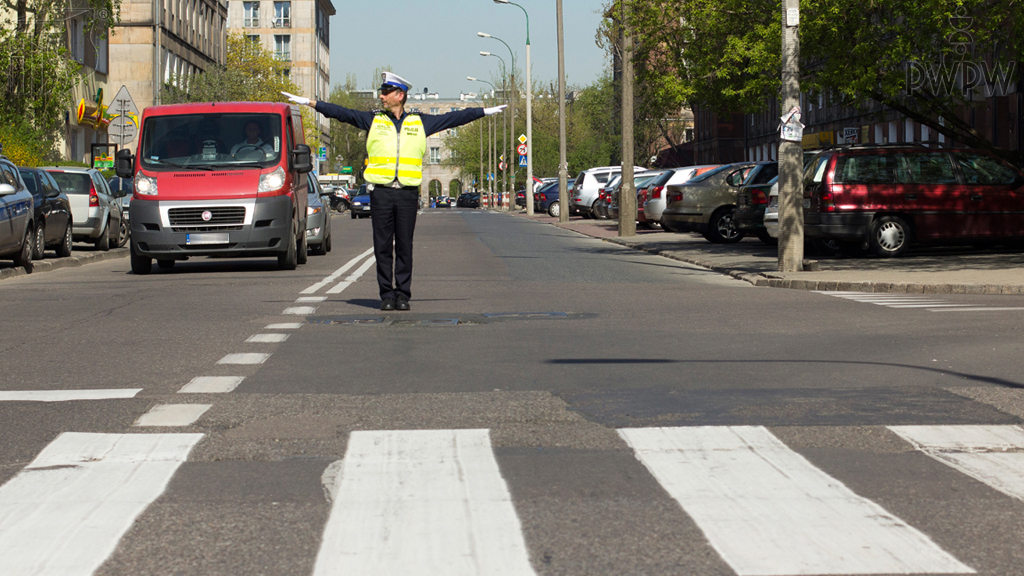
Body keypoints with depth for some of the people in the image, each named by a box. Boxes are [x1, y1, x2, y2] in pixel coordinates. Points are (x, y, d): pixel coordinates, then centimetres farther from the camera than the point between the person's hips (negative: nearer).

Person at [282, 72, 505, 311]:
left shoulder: (420, 122, 10)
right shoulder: (373, 120, 10)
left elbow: (454, 118, 15)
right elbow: (341, 113, 7)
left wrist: (485, 111, 15)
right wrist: (310, 103, 1)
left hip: (408, 193, 0)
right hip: (381, 192, 0)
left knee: (405, 247, 1)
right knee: (382, 246, 0)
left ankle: (403, 295, 8)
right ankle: (386, 295, 7)